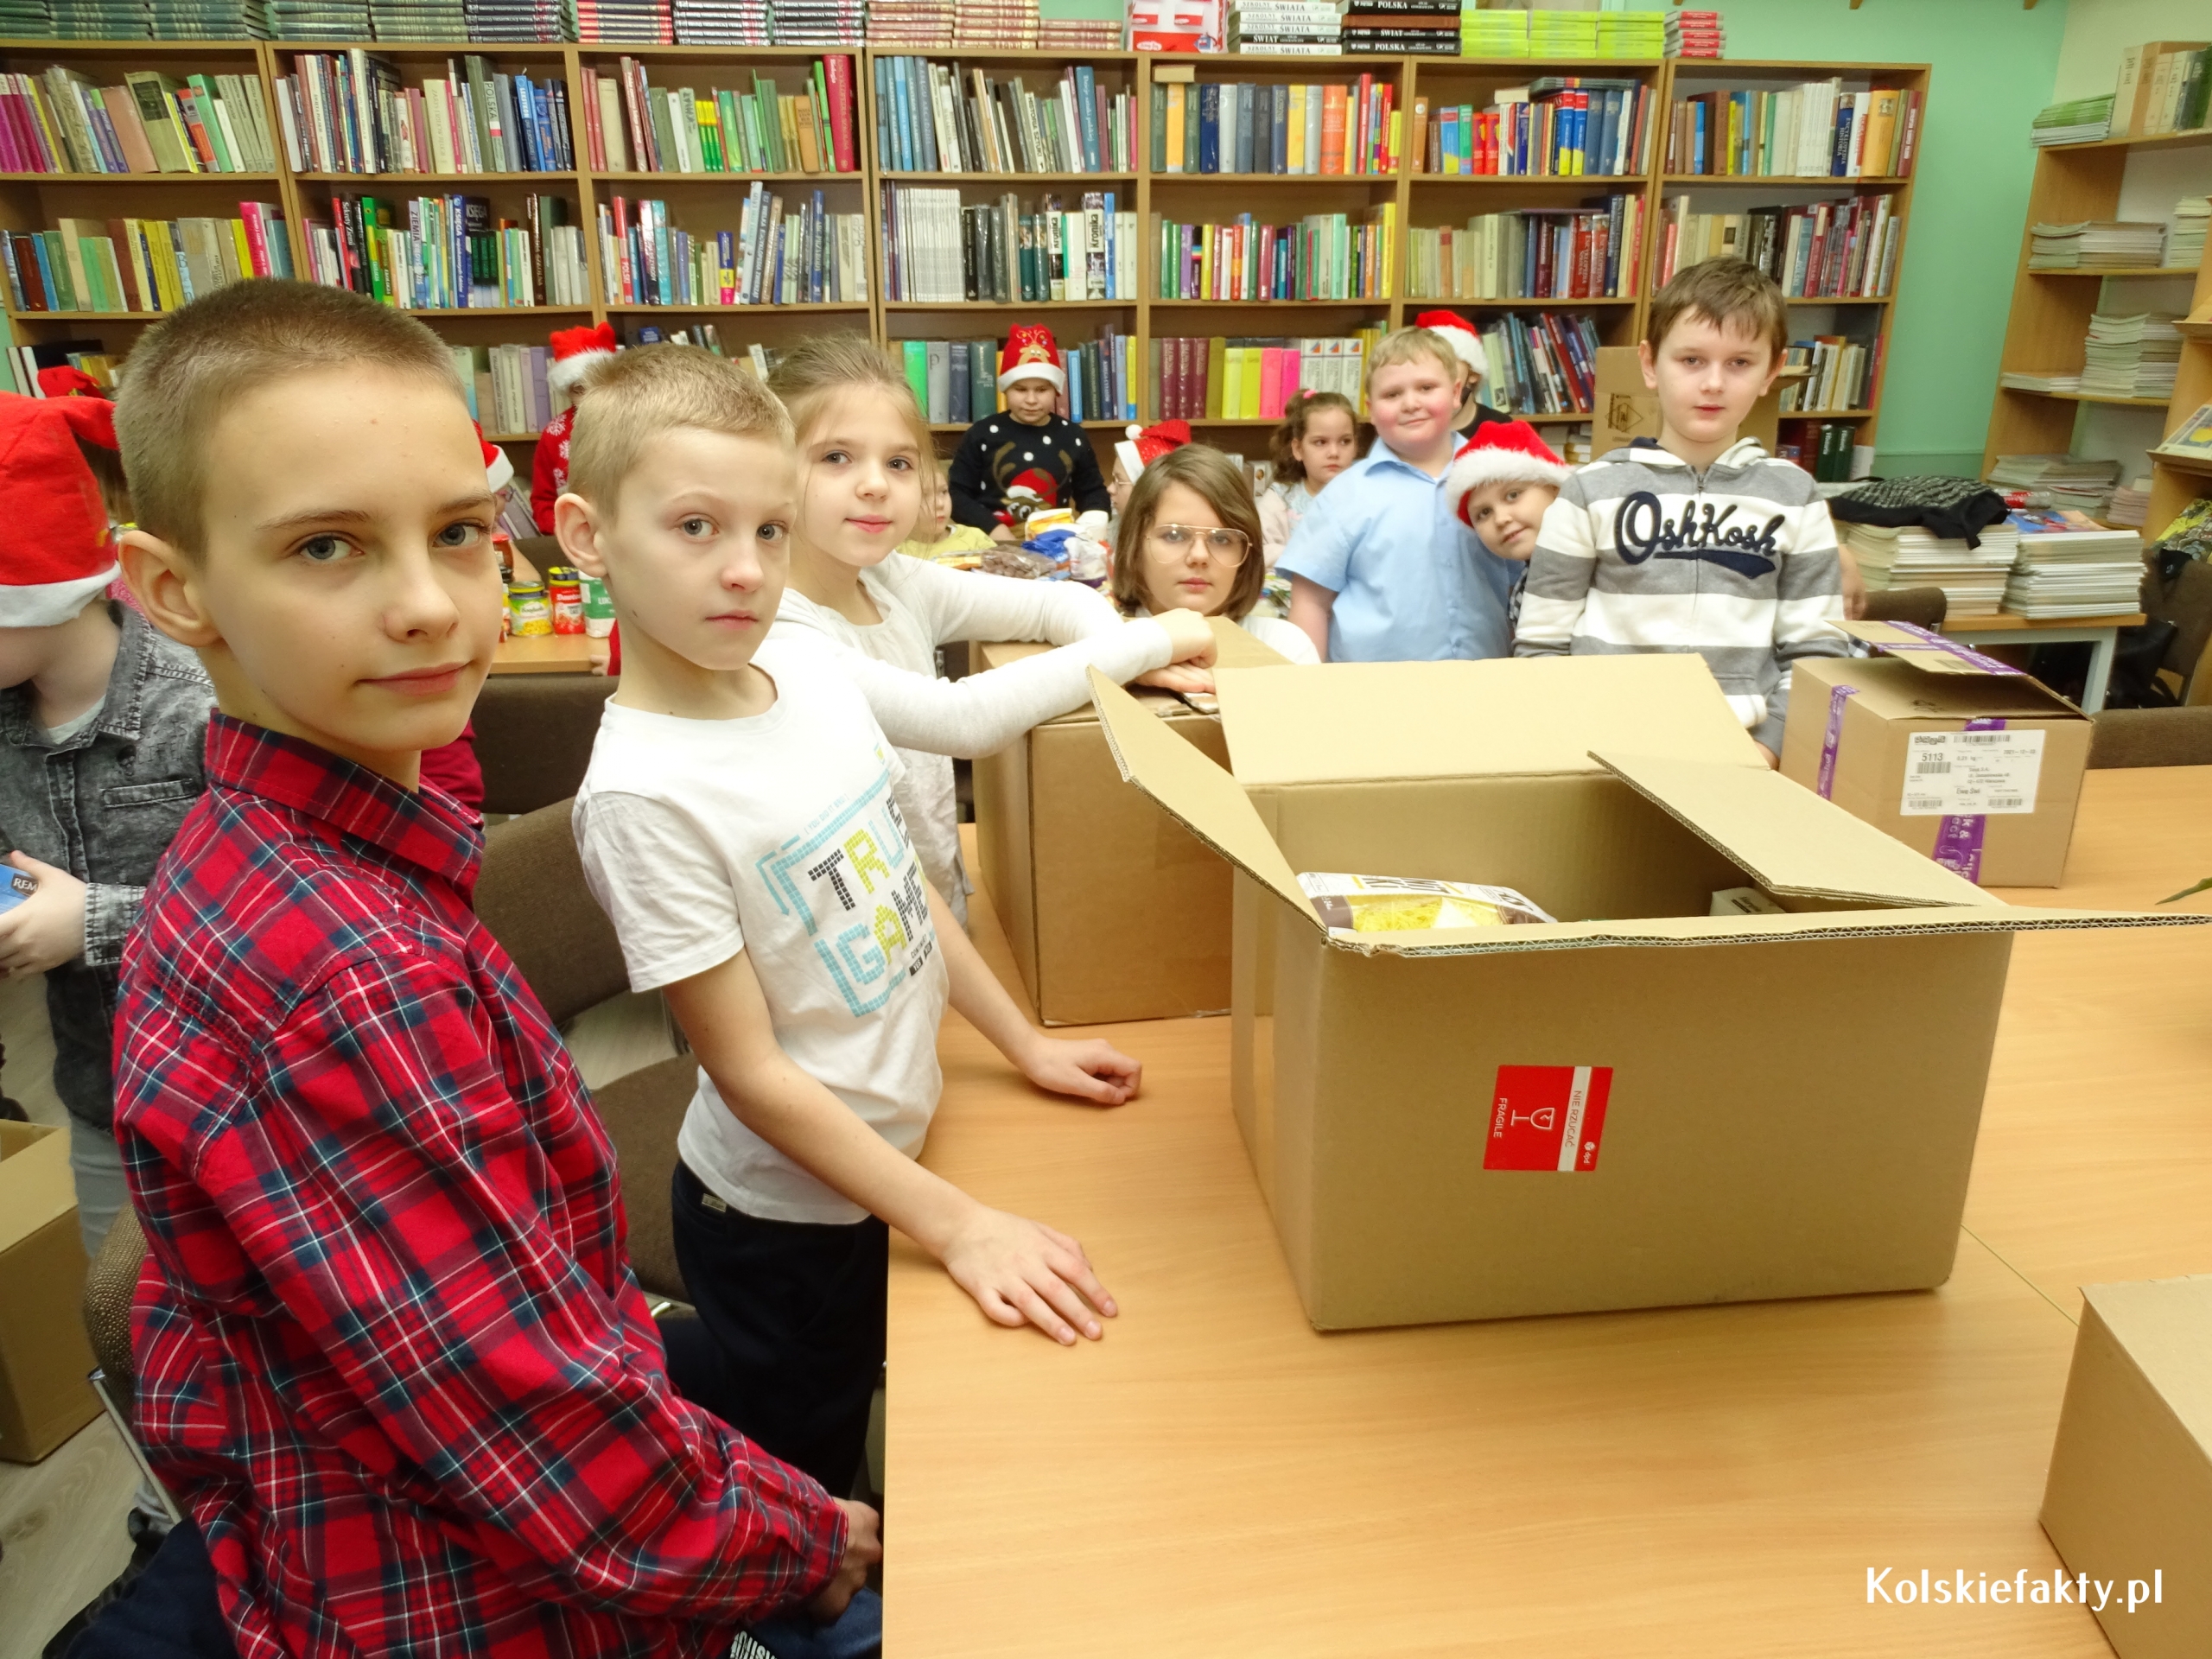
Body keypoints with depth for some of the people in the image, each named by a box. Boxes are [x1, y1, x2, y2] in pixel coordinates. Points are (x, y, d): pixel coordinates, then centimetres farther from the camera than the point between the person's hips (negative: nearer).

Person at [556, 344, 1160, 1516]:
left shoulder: (813, 669, -7)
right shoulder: (643, 795, -27)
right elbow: (751, 1072, -22)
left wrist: (1026, 1045, 9)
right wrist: (958, 1227, -21)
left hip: (893, 1156, 6)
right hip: (785, 1211, -6)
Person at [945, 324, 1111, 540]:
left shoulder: (1072, 436, 8)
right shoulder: (982, 434, 1)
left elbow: (1092, 492, 17)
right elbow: (956, 494, 1)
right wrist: (993, 528, -13)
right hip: (994, 545, -2)